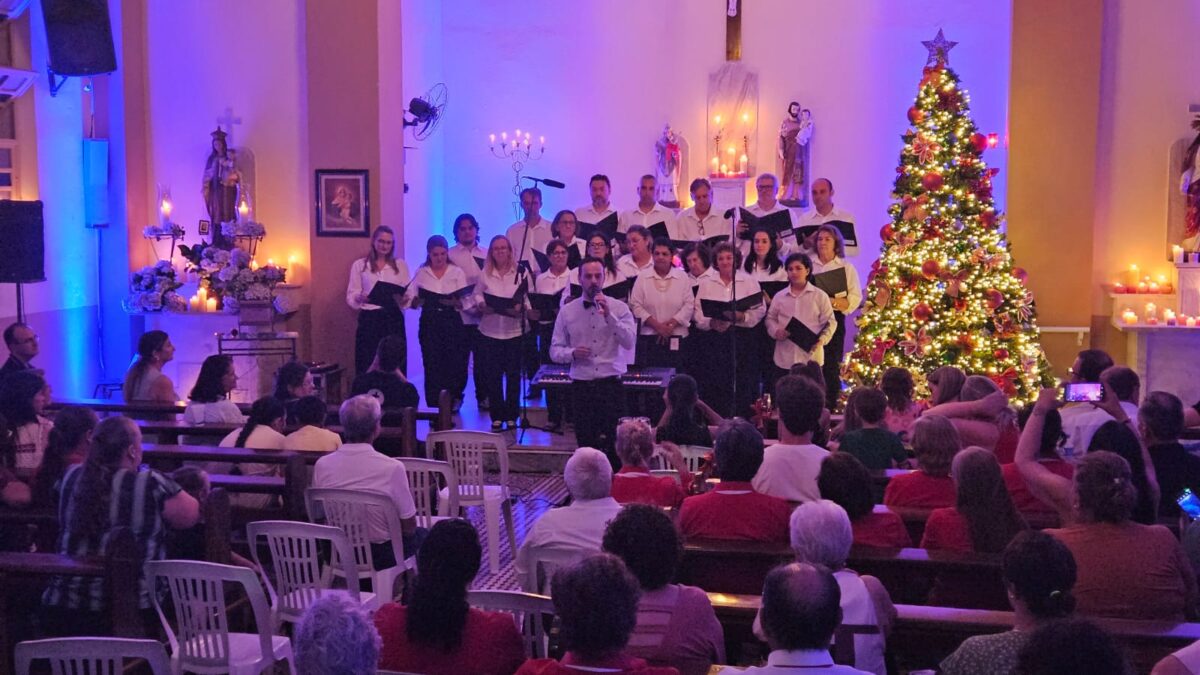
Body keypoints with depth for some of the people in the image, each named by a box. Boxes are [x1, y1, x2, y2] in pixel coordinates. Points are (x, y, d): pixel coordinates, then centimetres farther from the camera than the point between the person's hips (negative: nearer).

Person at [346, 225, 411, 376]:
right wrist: (360, 298, -18)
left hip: (394, 319, 1)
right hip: (369, 320, -1)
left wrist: (404, 300, -15)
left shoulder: (401, 264, 11)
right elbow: (351, 296, 4)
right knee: (368, 365, -4)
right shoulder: (359, 265, 6)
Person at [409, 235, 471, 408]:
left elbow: (465, 302, -4)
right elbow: (412, 300, 0)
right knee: (432, 366, -1)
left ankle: (452, 401, 18)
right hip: (429, 323, 0)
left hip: (452, 322, 0)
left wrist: (454, 302, -25)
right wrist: (419, 300, -22)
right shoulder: (421, 273, 6)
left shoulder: (457, 272, 4)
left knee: (454, 364, -3)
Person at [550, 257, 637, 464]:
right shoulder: (567, 311, 6)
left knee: (613, 445, -6)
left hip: (611, 384, -2)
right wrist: (572, 353, -14)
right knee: (585, 443, 6)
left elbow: (629, 342, -11)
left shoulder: (619, 308, 2)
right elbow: (555, 351, 6)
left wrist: (608, 315, -20)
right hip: (581, 385, 2)